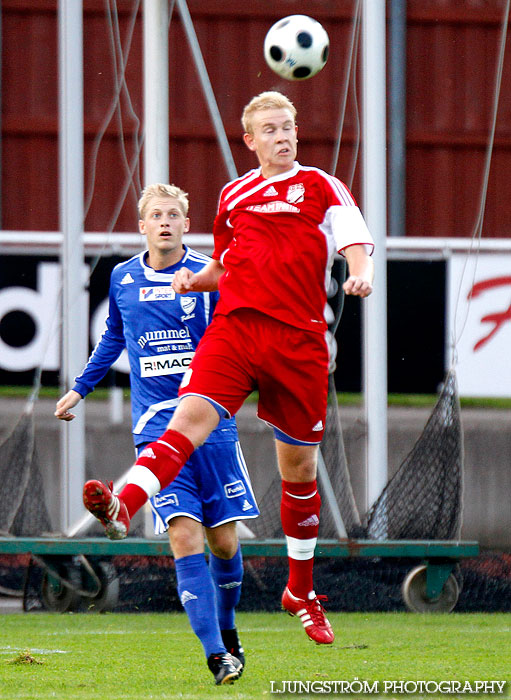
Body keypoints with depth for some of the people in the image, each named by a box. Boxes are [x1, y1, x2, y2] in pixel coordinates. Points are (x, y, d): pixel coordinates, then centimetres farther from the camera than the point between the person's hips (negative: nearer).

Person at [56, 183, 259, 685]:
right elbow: (113, 338, 25)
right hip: (156, 431, 1)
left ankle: (226, 629, 32)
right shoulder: (123, 279, 7)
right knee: (184, 535, -13)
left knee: (223, 540, 5)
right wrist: (80, 388, 26)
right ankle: (216, 654, -16)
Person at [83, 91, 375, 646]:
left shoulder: (322, 188, 8)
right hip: (233, 325, 1)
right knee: (190, 417, -24)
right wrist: (194, 281, 10)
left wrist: (361, 275, -25)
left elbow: (355, 245, -3)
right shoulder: (233, 195, 18)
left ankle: (301, 592, 22)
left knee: (299, 464, 7)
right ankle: (123, 509, -45)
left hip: (299, 339, -1)